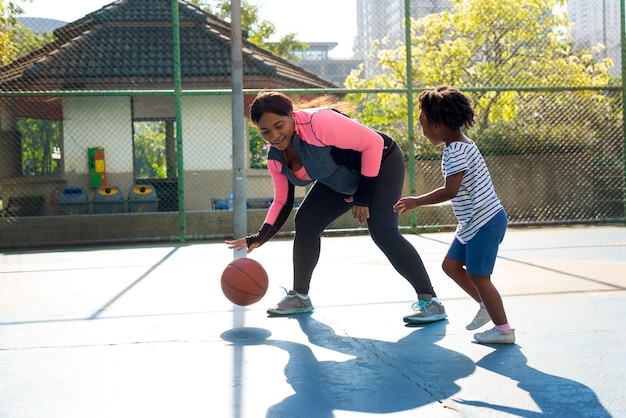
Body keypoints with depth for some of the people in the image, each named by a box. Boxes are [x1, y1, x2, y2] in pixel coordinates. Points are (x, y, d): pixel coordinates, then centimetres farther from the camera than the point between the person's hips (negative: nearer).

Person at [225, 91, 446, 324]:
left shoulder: (318, 122, -35)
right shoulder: (275, 158, -10)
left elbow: (374, 142, -29)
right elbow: (283, 201, 0)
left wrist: (363, 195, -25)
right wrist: (260, 237, -14)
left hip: (381, 163, -8)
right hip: (342, 179, 8)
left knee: (382, 231, -24)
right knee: (305, 222, 2)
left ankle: (430, 301, -17)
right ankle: (300, 297, 17)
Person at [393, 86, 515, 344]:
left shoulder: (456, 151, -19)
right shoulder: (462, 144, 12)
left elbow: (450, 190, -25)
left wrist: (417, 202, -17)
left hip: (484, 222, -10)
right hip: (473, 222, 10)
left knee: (478, 276, -3)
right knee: (451, 265, 14)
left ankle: (503, 329, 9)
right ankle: (486, 306, 27)